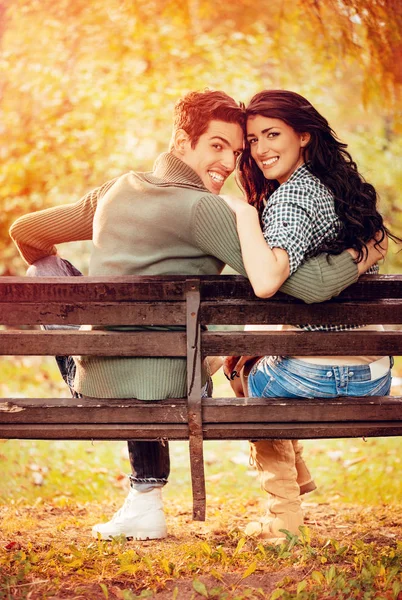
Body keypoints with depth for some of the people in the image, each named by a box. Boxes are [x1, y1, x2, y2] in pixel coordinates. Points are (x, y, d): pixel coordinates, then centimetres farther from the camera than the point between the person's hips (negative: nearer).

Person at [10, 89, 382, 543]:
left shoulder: (116, 190, 7)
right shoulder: (202, 207, -14)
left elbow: (26, 232, 22)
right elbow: (310, 285, -22)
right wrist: (363, 255, -2)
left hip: (95, 385, 4)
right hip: (164, 391, -4)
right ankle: (144, 498, 29)